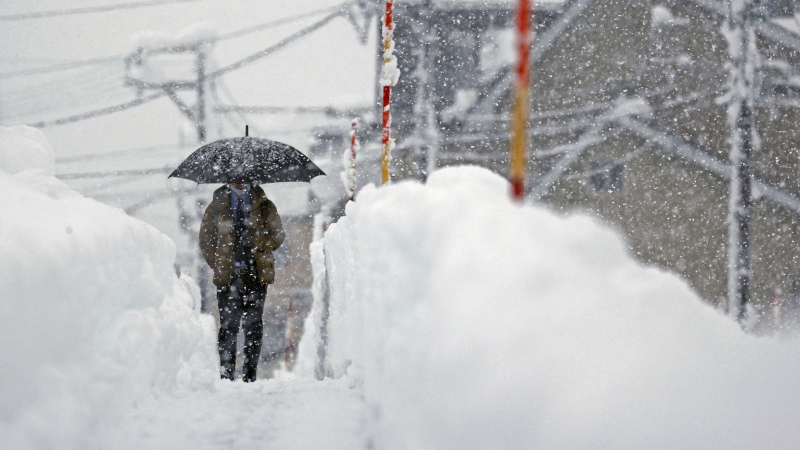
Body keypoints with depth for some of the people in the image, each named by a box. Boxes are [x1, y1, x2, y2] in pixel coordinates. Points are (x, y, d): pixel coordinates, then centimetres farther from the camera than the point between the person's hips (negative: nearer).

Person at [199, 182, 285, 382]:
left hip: (256, 275, 0)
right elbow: (205, 239, 13)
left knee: (253, 325, 0)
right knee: (228, 324, -3)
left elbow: (277, 236, 13)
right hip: (227, 276, 0)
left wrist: (259, 252, 3)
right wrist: (219, 264, 5)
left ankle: (250, 374, 4)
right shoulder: (217, 206, 9)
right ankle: (226, 373, 0)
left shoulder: (264, 206, 8)